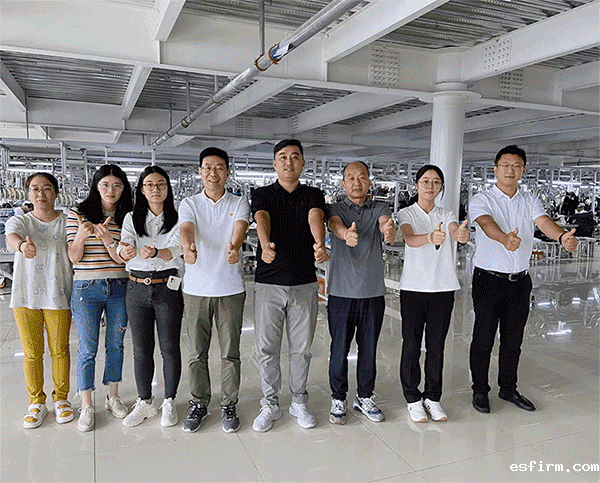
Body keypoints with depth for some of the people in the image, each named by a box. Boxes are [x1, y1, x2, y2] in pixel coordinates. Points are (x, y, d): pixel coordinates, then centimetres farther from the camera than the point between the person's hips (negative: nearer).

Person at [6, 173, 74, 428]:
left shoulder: (68, 222, 5)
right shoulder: (20, 221, 3)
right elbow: (11, 236, -23)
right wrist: (22, 245, -43)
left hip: (58, 295, 0)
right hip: (25, 295, 1)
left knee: (60, 350, 6)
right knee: (31, 352, 7)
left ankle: (61, 398, 24)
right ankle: (36, 402, 23)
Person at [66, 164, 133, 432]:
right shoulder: (78, 214, 1)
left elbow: (123, 258, -4)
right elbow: (73, 257, -3)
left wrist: (106, 238, -22)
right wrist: (81, 235, -22)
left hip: (119, 287, 2)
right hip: (86, 288, -2)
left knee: (115, 344, 11)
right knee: (87, 348, 4)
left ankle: (112, 396, 28)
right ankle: (86, 406, 18)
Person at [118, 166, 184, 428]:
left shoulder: (177, 218, 0)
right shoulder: (132, 218, 6)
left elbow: (175, 249, -16)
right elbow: (123, 245, -11)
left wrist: (154, 252, -38)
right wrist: (124, 252, -36)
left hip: (168, 288, -2)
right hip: (137, 288, 2)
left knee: (170, 348, 4)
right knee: (141, 349, 9)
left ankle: (169, 402, 21)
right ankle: (144, 403, 25)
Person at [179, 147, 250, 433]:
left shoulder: (239, 204, 4)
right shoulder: (189, 204, 5)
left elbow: (240, 228, -17)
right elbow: (186, 228, -16)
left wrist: (234, 246, -41)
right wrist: (188, 247, -41)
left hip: (231, 288, -1)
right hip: (196, 288, 1)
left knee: (230, 352, 8)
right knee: (197, 353, 10)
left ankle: (228, 405, 25)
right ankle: (198, 404, 28)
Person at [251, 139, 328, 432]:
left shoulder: (314, 196, 6)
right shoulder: (262, 195, 4)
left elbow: (315, 217, -17)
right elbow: (262, 219, -19)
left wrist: (320, 244, -39)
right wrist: (266, 245, -41)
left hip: (305, 285, 1)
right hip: (268, 284, 0)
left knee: (301, 348, 10)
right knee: (267, 348, 6)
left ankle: (299, 402, 29)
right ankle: (270, 404, 24)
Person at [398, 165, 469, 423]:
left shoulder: (446, 215, 8)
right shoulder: (406, 214, -1)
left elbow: (457, 232, -15)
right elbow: (410, 239, -23)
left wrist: (462, 234, -41)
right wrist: (430, 237, -46)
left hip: (443, 289, 3)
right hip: (413, 288, -2)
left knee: (436, 346, 9)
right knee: (411, 346, 4)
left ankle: (433, 398, 24)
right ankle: (413, 399, 20)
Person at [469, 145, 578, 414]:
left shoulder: (530, 201, 8)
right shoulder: (481, 200, -5)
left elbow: (544, 222, -11)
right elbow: (487, 224, -26)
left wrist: (562, 236, -34)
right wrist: (504, 239, -49)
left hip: (520, 282, 4)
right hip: (489, 280, -4)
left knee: (513, 340, 14)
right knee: (483, 339, 4)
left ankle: (508, 389, 31)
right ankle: (480, 390, 21)